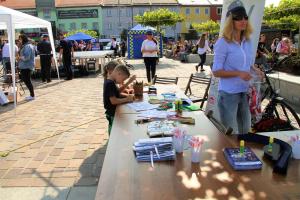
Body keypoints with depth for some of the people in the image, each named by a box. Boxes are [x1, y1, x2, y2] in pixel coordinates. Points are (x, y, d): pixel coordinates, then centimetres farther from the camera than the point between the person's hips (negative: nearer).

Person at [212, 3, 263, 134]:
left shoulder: (247, 42, 7)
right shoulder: (223, 43, -13)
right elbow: (216, 71, -14)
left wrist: (255, 70, -2)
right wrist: (238, 73, -24)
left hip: (244, 93, 7)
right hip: (228, 94, -7)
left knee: (245, 130, 20)